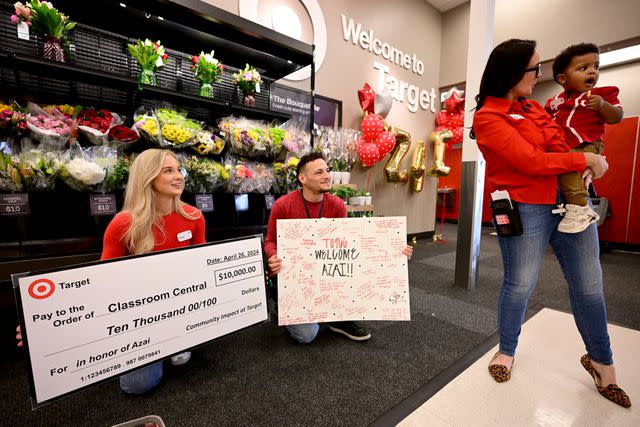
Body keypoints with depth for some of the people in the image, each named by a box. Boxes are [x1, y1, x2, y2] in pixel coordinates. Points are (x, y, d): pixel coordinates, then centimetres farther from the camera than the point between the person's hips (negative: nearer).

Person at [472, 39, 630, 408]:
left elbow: (563, 141, 19)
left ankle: (601, 361, 35)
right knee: (520, 285, 5)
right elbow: (532, 161, -18)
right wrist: (586, 160, -7)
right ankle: (507, 350, 29)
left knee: (589, 286, 13)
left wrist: (594, 163, 0)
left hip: (572, 200, 7)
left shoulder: (531, 106, 15)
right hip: (526, 209, -7)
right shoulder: (488, 117, -11)